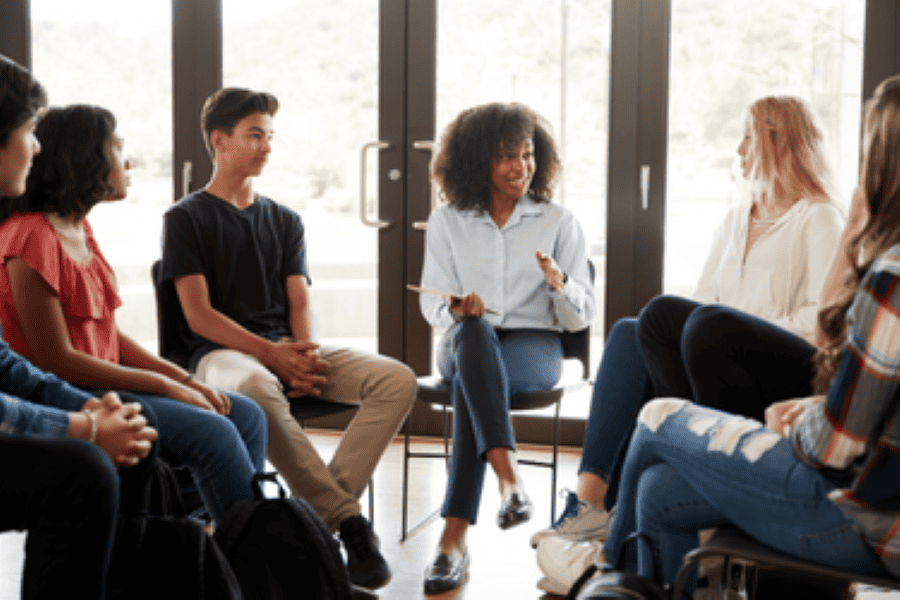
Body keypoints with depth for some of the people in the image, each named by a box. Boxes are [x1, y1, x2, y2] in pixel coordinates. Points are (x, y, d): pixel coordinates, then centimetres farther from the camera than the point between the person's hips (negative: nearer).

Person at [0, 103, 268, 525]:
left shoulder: (79, 229, 14)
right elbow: (56, 359, -18)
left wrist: (183, 379, 0)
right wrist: (164, 384, -15)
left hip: (100, 384, 10)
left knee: (246, 416, 1)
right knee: (212, 433, -23)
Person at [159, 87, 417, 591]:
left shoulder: (285, 221, 23)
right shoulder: (187, 218, 7)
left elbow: (300, 303, 13)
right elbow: (199, 315, -4)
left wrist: (305, 356, -10)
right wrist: (268, 352, -17)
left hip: (287, 349, 5)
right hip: (224, 352, -5)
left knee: (397, 379, -21)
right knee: (257, 387, -43)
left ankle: (322, 509, -30)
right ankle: (348, 518, -35)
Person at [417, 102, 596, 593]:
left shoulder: (559, 222, 10)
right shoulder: (446, 222, 12)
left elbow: (580, 317, 6)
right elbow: (432, 302, 8)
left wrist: (559, 285, -18)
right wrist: (456, 309, -16)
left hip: (534, 346, -1)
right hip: (465, 345, 1)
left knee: (471, 383, -37)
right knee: (473, 331, -39)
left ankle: (454, 536, -43)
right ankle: (509, 479, -53)